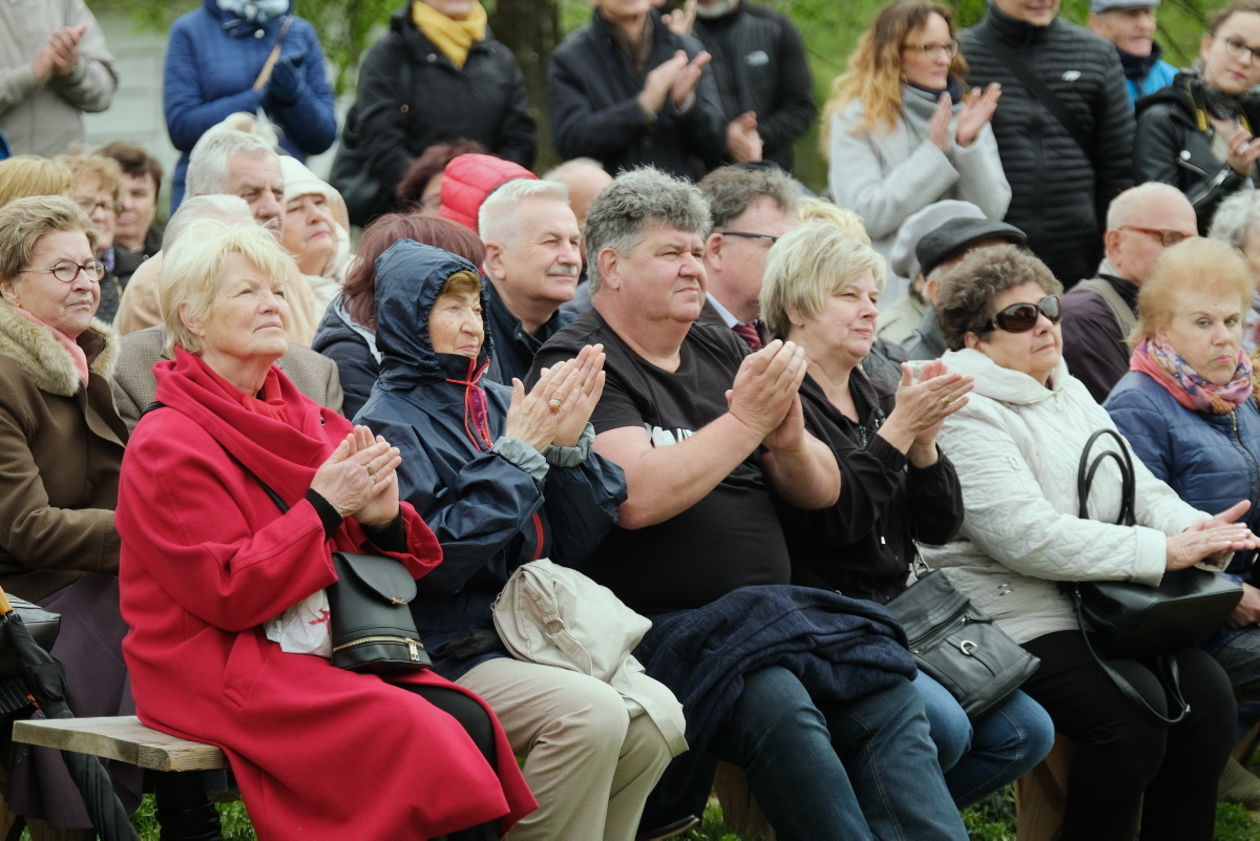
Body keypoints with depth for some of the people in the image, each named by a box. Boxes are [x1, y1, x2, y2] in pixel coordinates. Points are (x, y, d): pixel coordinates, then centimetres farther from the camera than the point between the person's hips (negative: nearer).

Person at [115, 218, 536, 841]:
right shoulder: (166, 444, -6)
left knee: (468, 721, -20)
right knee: (415, 732, -28)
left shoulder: (306, 421, 15)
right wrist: (322, 507, -16)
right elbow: (228, 593, -15)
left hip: (324, 651, 7)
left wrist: (384, 520, -8)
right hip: (218, 668, -7)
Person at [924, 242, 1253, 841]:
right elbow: (1027, 536, -22)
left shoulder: (1070, 395, 17)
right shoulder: (966, 416, -12)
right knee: (1131, 709, -27)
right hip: (1017, 619, -8)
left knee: (1208, 690, -12)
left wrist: (1196, 530, -10)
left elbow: (1141, 487, 14)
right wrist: (1162, 552, -22)